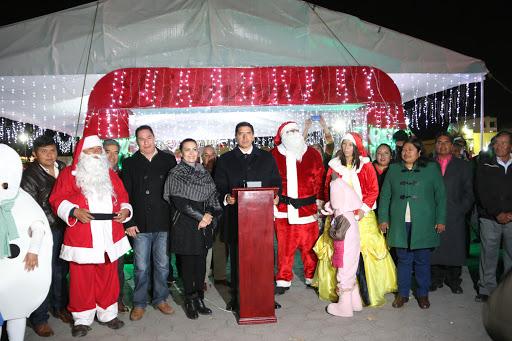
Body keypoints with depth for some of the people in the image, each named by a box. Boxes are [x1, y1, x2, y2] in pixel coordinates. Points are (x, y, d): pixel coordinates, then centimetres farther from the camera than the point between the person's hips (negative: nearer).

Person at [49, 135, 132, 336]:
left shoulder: (110, 174, 16)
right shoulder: (69, 173, 4)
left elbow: (123, 197, 17)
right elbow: (57, 200, -2)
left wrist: (125, 210, -2)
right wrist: (74, 211, -18)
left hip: (110, 238, 3)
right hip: (82, 238, -3)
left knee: (108, 277, 10)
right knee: (82, 279, 3)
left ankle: (107, 314, 24)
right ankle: (82, 319, 19)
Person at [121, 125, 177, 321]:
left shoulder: (168, 160, 6)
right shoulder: (130, 163, 5)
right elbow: (126, 195, 3)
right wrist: (129, 222, -4)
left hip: (164, 223, 1)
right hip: (140, 224, 0)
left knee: (162, 265, 10)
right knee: (141, 267, 6)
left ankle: (160, 299, 27)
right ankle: (139, 303, 22)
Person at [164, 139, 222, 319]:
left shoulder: (204, 173, 11)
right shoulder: (175, 174, -3)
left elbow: (213, 196, 8)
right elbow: (179, 202, -11)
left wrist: (209, 214, -10)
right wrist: (200, 217, -13)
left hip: (205, 225, 4)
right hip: (185, 225, -4)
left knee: (201, 262, 9)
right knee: (188, 263, 2)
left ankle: (199, 299, 21)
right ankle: (190, 301, 15)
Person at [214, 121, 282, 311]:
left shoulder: (267, 158, 13)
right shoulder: (225, 159, 10)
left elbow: (276, 182, 13)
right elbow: (220, 185, 6)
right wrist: (226, 197, -13)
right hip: (235, 215, 0)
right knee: (236, 258, 4)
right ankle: (236, 297, 16)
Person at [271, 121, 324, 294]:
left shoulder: (312, 154, 8)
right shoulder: (274, 155, 4)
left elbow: (320, 180, 7)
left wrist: (319, 202, 2)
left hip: (307, 207, 1)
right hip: (283, 209, -1)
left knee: (309, 245, 7)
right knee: (284, 246, 3)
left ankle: (312, 277, 24)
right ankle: (283, 280, 15)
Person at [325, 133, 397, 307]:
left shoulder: (366, 165, 4)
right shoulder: (335, 165, 10)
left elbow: (373, 190, 0)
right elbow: (328, 189, 10)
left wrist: (363, 209, -10)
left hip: (362, 215, -1)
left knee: (364, 252, -6)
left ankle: (368, 292, 4)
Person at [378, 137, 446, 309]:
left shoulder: (432, 168, 3)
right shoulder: (393, 169, 8)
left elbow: (440, 196, 3)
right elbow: (385, 195, 8)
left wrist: (440, 220, -1)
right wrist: (383, 218, 3)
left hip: (423, 223, -1)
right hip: (400, 223, 1)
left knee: (422, 260, 8)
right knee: (403, 259, 8)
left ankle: (422, 294, 23)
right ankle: (403, 293, 20)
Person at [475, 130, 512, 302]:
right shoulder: (484, 167, 5)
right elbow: (483, 193, -2)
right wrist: (498, 213, -11)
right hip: (490, 218, -1)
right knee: (488, 254, 2)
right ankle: (486, 289, 13)